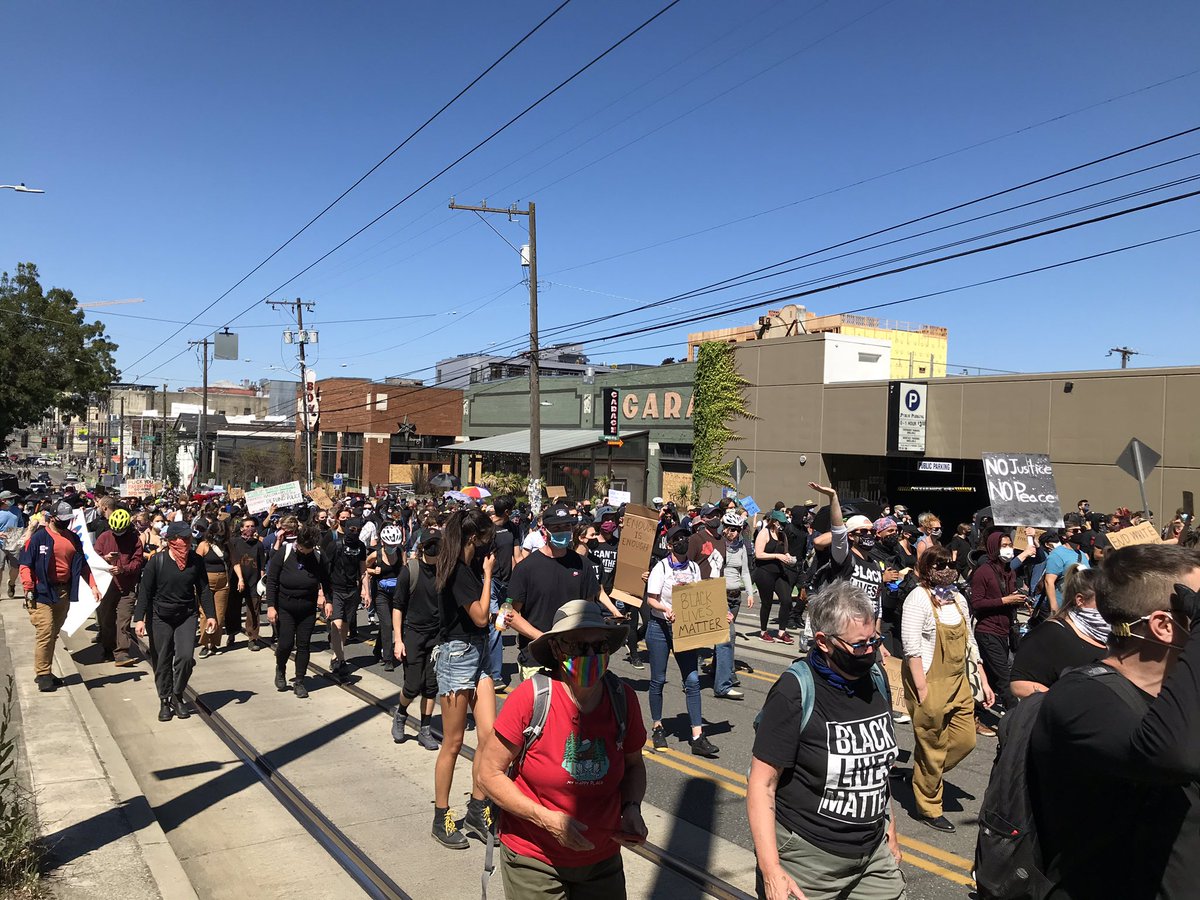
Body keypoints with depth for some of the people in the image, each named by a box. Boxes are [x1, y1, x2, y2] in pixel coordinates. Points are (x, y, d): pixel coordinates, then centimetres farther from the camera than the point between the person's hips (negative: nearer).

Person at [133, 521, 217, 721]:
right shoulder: (157, 561, -11)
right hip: (160, 617, -1)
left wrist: (210, 615, -1)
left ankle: (177, 696, 11)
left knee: (186, 656, -11)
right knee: (162, 661, 5)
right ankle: (165, 702, 21)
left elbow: (204, 589, 4)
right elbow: (145, 591, -8)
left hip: (187, 616, 1)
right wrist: (139, 618, -14)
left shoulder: (196, 560, -4)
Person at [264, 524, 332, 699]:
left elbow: (325, 580, 7)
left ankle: (299, 682, 15)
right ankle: (280, 670, 25)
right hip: (284, 609, -2)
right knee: (285, 643, -6)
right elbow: (271, 581, -9)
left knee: (303, 645, 3)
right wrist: (270, 606, -13)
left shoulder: (318, 557, -6)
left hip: (308, 610, 2)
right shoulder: (283, 554, -12)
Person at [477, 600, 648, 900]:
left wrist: (631, 808, -11)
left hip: (602, 859, 4)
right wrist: (547, 819, -23)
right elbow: (489, 774, -15)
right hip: (533, 859, -3)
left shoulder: (623, 698, -10)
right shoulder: (530, 698, -22)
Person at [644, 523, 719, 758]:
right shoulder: (661, 567, -6)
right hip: (660, 627, -3)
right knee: (658, 680, 5)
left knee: (692, 680, -5)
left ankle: (697, 738, -5)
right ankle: (658, 728, 24)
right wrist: (665, 609, -28)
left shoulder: (694, 568, 7)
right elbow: (650, 599, -9)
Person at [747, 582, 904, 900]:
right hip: (806, 860, -5)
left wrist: (890, 831, 17)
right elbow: (762, 783, -17)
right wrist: (771, 872, -21)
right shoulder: (794, 692, -19)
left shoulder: (876, 681, 1)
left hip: (874, 854, 6)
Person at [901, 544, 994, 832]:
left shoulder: (958, 598, 11)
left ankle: (930, 774, 32)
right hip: (929, 682, -7)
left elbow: (969, 643, 17)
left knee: (965, 741, 8)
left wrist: (983, 681, 14)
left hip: (958, 682, 8)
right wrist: (922, 691, -21)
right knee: (933, 747, 3)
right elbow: (912, 648, -18)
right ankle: (929, 807, 20)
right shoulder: (918, 598, -14)